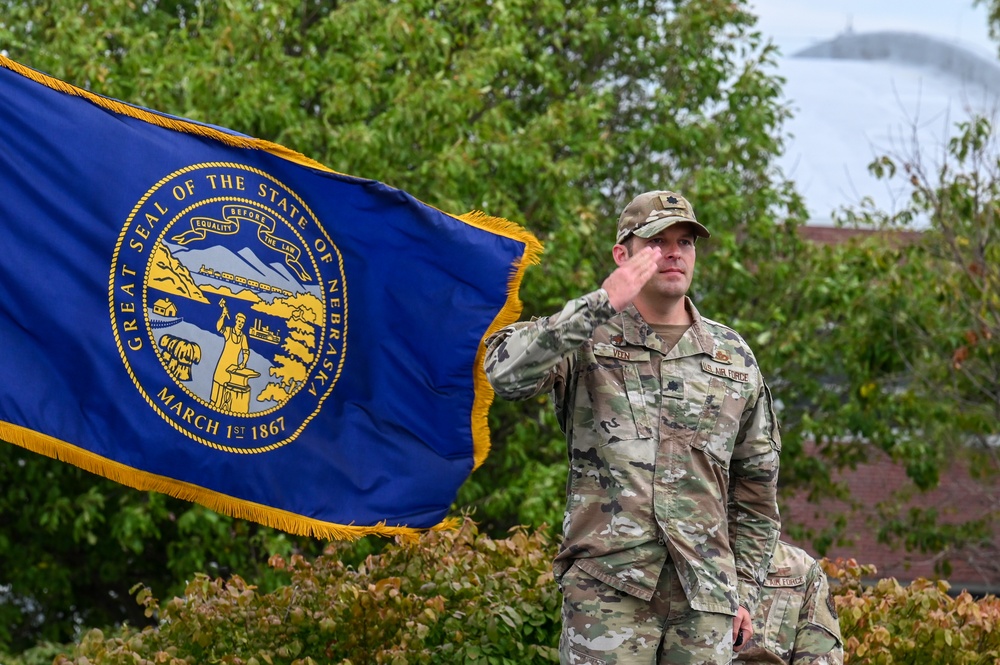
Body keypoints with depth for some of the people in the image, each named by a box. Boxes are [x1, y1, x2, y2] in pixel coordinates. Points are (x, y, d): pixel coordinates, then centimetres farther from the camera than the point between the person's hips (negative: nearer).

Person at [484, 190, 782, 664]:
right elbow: (505, 373, -17)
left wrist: (744, 589, 13)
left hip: (705, 591, 3)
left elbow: (755, 484, 18)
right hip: (607, 587, -3)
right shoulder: (586, 340, 4)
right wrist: (600, 306, -20)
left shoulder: (733, 357, 15)